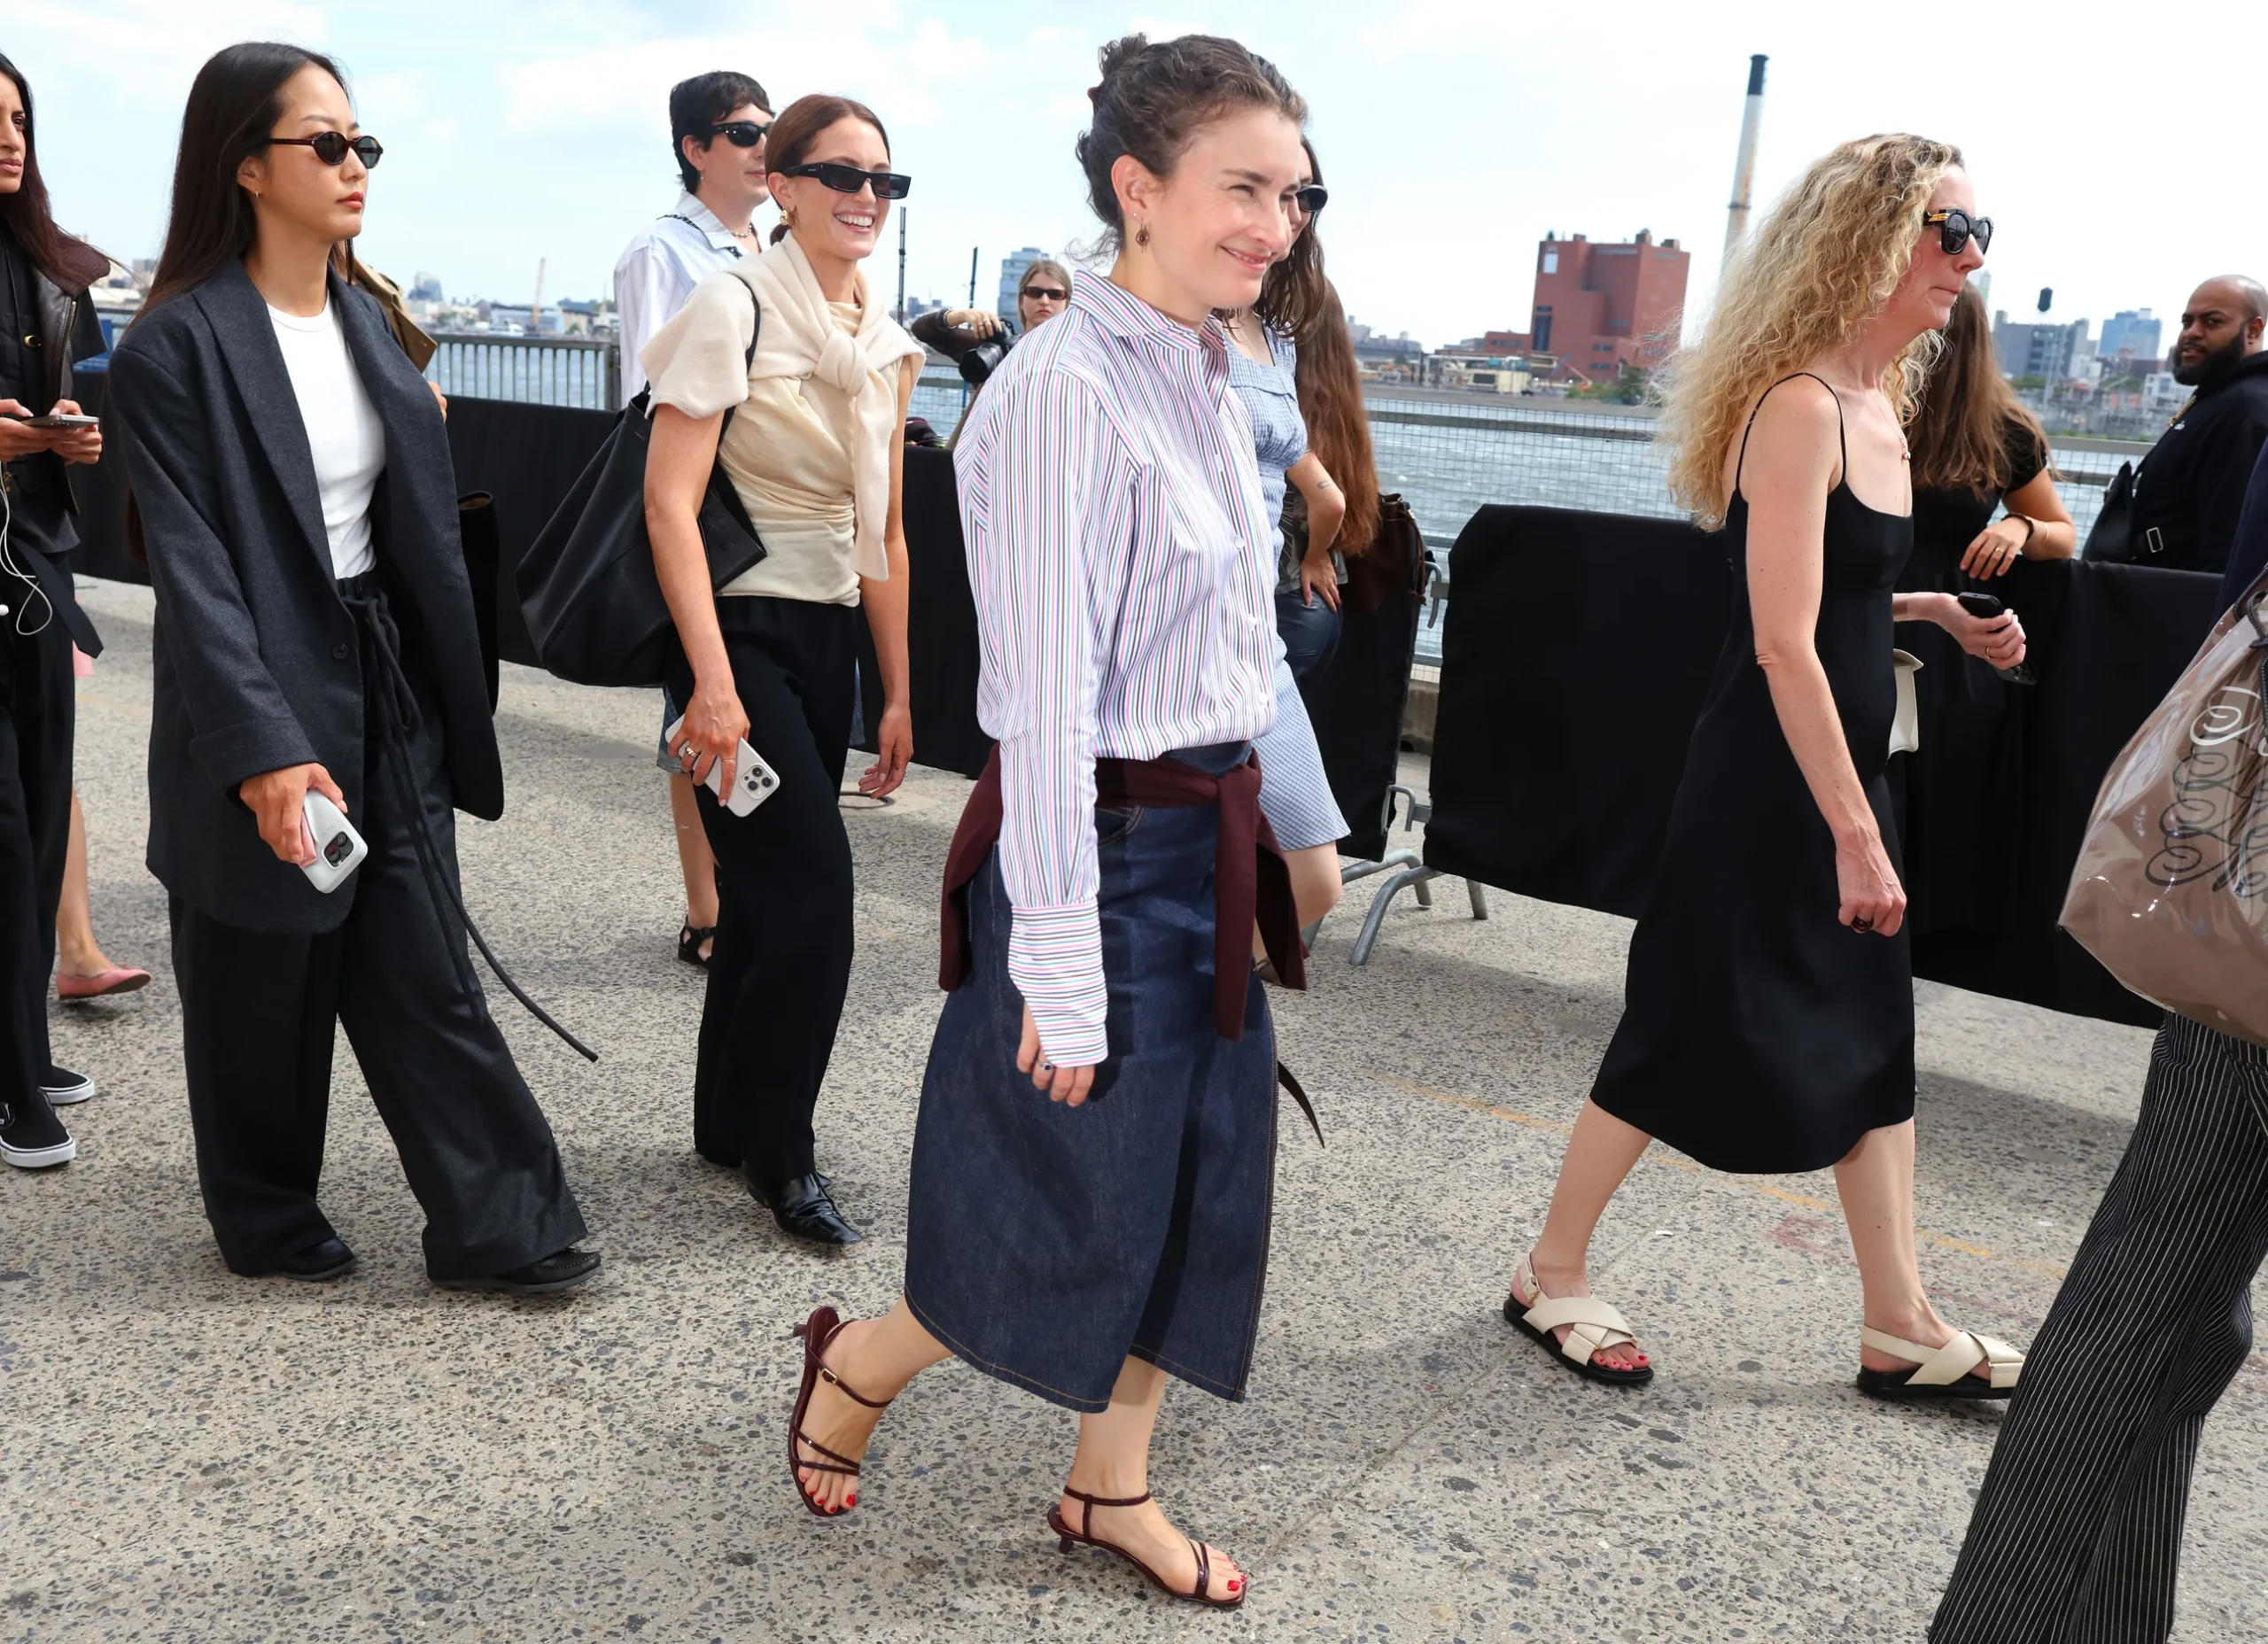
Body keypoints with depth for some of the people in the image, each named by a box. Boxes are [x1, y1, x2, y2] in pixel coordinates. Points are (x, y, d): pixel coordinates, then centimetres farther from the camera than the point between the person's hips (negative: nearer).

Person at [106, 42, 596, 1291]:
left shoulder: (363, 321, 9)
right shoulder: (179, 346, -12)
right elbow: (192, 567, -18)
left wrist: (442, 702, 12)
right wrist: (263, 753, -26)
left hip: (387, 693, 6)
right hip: (261, 704, -5)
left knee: (427, 975, 7)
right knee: (263, 991, 10)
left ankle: (496, 1227, 13)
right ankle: (268, 1223, 30)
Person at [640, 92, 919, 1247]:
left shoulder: (884, 340, 10)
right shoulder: (734, 307, -12)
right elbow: (669, 504, -17)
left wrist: (897, 695, 12)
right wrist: (714, 685, -23)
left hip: (827, 635, 7)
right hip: (738, 630, -7)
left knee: (770, 888, 12)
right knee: (812, 886, -9)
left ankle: (728, 1124, 28)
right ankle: (778, 1150, 9)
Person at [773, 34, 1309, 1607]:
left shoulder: (1211, 380, 8)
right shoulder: (1068, 391, -19)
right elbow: (1049, 700, -21)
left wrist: (1292, 830, 17)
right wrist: (1059, 970, -20)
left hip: (1209, 845, 9)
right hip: (1110, 851, -8)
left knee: (1198, 1182, 16)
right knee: (1078, 1214, 6)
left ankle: (1113, 1488, 36)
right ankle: (854, 1364, 34)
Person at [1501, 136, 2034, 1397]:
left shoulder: (1879, 406, 10)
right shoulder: (1799, 408, -19)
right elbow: (1783, 643, -24)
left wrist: (1937, 613, 8)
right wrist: (1854, 832, -24)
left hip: (1841, 765, 9)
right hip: (1771, 780, -9)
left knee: (1873, 1039, 13)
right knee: (1687, 1039, 2)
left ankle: (1902, 1329, 26)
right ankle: (1553, 1278, 21)